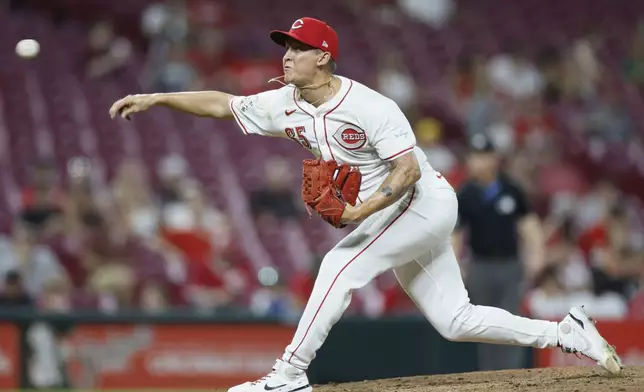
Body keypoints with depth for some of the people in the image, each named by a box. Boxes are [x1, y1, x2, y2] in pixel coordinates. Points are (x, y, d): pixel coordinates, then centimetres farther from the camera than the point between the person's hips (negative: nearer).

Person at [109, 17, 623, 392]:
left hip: (426, 202, -8)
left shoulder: (368, 107, -22)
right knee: (455, 320, 8)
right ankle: (568, 333, 16)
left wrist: (363, 210, -35)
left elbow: (409, 169, -24)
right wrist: (155, 98, -4)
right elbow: (221, 104, 3)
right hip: (390, 214, 8)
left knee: (341, 265, -21)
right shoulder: (288, 104, 0)